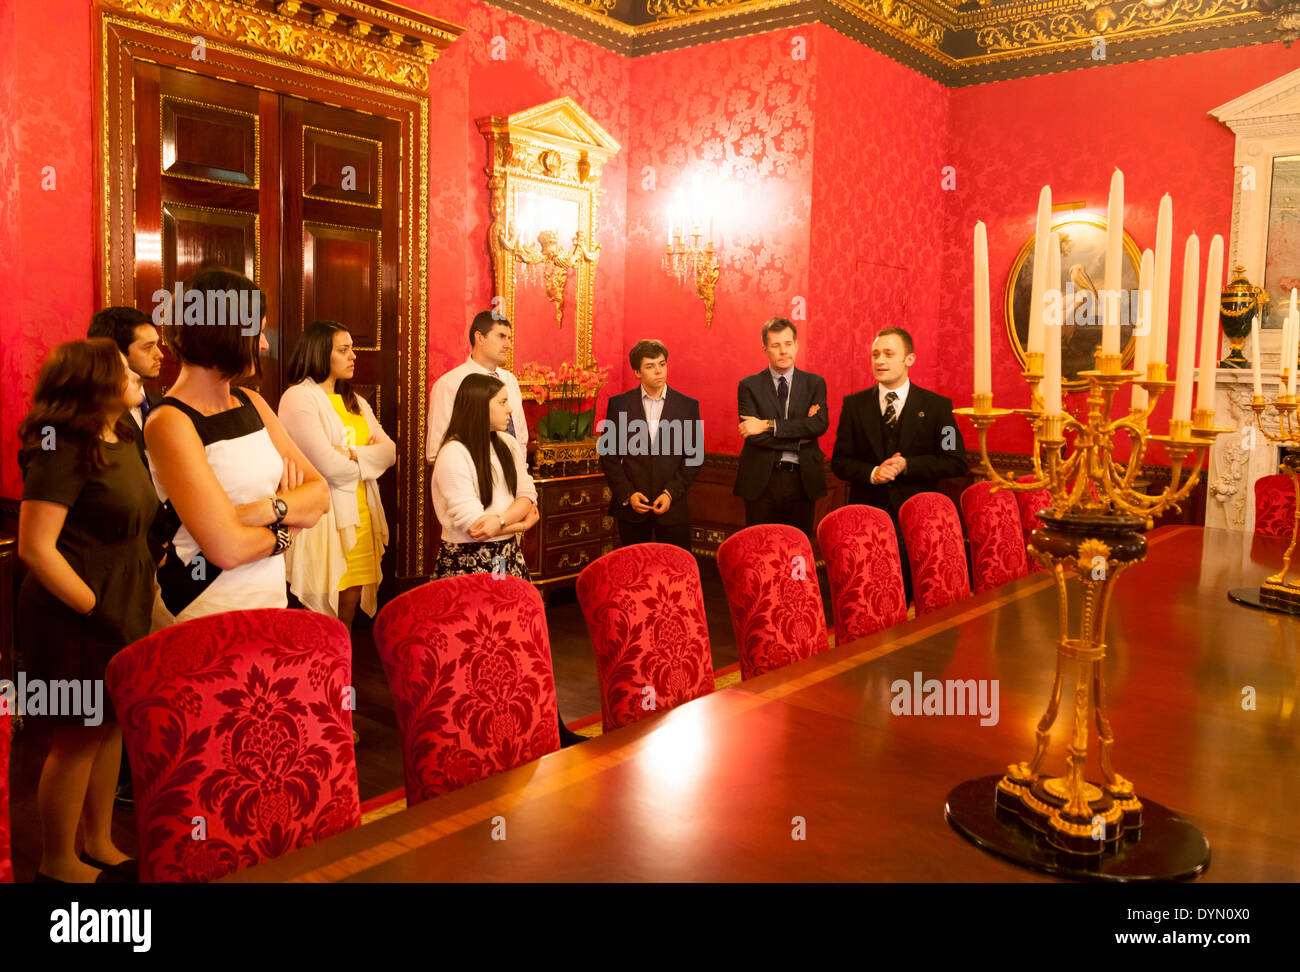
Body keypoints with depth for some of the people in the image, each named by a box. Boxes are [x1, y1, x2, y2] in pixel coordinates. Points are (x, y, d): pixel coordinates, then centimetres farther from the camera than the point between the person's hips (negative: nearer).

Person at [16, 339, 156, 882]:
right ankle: (58, 863, 23)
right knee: (79, 735, 4)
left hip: (120, 611, 8)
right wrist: (96, 610, -20)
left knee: (111, 725, 15)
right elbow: (35, 547, -22)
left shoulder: (119, 440, 9)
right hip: (75, 619, -8)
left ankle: (100, 845, 31)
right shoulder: (64, 449, -17)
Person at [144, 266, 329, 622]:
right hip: (209, 617, -7)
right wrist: (286, 528, -4)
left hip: (272, 603, 7)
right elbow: (227, 549, -22)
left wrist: (266, 509, -16)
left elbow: (320, 493, 2)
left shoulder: (252, 403, 8)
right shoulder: (170, 422, -15)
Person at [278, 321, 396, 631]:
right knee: (324, 612, -1)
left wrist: (351, 453, -14)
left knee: (350, 605, 9)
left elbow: (389, 451, 4)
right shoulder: (298, 398, -9)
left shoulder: (355, 402, 17)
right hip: (324, 520, -7)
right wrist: (369, 455, 0)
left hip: (360, 516, 7)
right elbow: (329, 466, -19)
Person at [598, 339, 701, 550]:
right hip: (631, 508, 0)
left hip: (673, 506, 0)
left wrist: (670, 493, -8)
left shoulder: (688, 405, 3)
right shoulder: (619, 404, 3)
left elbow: (694, 456, 2)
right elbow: (608, 454, 3)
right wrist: (627, 494, -7)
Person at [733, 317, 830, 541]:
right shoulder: (749, 385, 1)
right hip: (761, 481, -1)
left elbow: (821, 424, -11)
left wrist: (769, 425, -16)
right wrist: (799, 436, -12)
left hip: (803, 480, 1)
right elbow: (753, 435, -10)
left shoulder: (814, 383, 6)